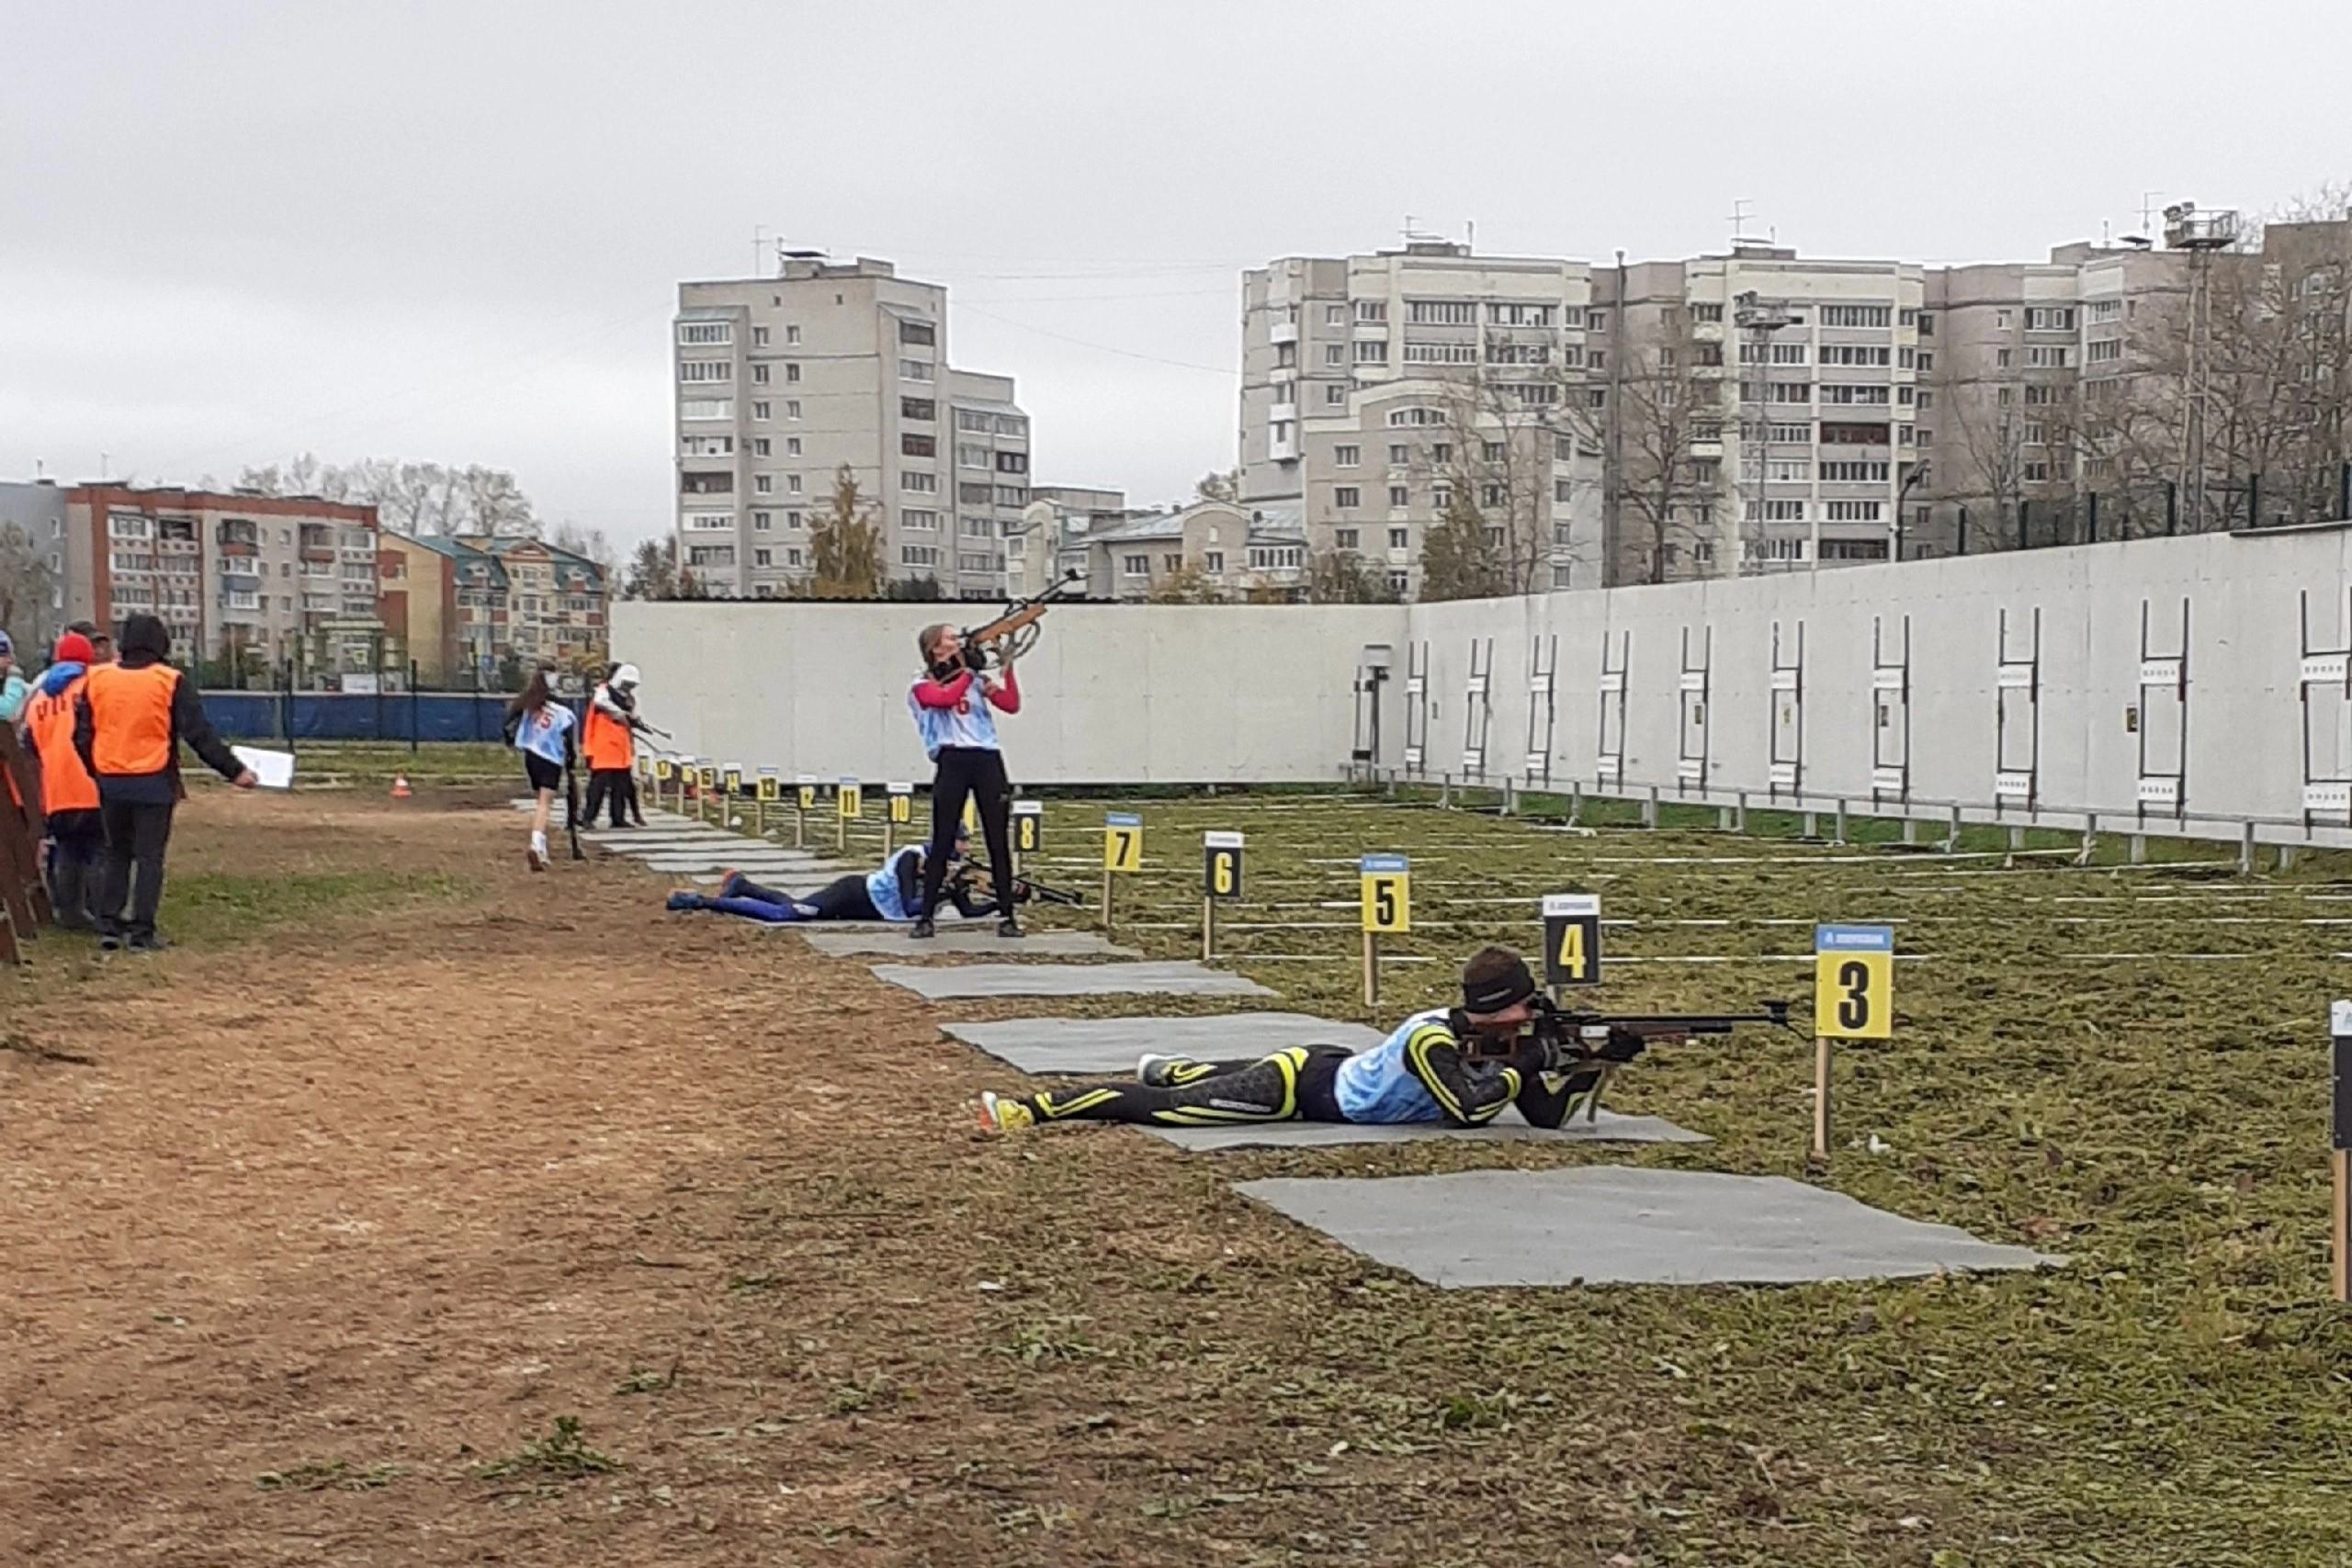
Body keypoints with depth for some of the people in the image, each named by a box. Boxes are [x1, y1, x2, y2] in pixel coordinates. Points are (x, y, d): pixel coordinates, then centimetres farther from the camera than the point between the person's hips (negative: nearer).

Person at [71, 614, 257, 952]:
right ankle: (142, 933, 1)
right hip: (154, 783, -3)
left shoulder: (96, 679, 3)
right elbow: (199, 734, -10)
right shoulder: (171, 682, -7)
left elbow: (82, 734, 8)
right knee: (150, 858, 3)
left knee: (116, 855, 16)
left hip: (111, 782, 3)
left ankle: (109, 926, 12)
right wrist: (234, 771, -5)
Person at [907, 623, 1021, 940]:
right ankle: (925, 917, 1)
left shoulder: (976, 680, 19)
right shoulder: (923, 687, 6)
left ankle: (1008, 916, 6)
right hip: (953, 762, -4)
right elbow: (947, 697, -16)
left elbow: (1011, 705, 9)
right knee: (942, 842, -4)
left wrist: (1008, 669, 1)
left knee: (1000, 841, 2)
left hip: (988, 760, 4)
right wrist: (967, 672, -3)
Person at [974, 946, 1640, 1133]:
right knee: (1170, 1108, -9)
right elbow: (1466, 1109, -44)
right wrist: (1526, 1063, -35)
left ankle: (1167, 1067, 65)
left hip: (1336, 1070, 8)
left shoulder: (1507, 1040, -8)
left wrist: (1595, 1062, -23)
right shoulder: (1432, 1038, -32)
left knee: (1235, 1076, 36)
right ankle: (1029, 1106, -6)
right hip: (1301, 1084, -8)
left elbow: (1547, 1114, -9)